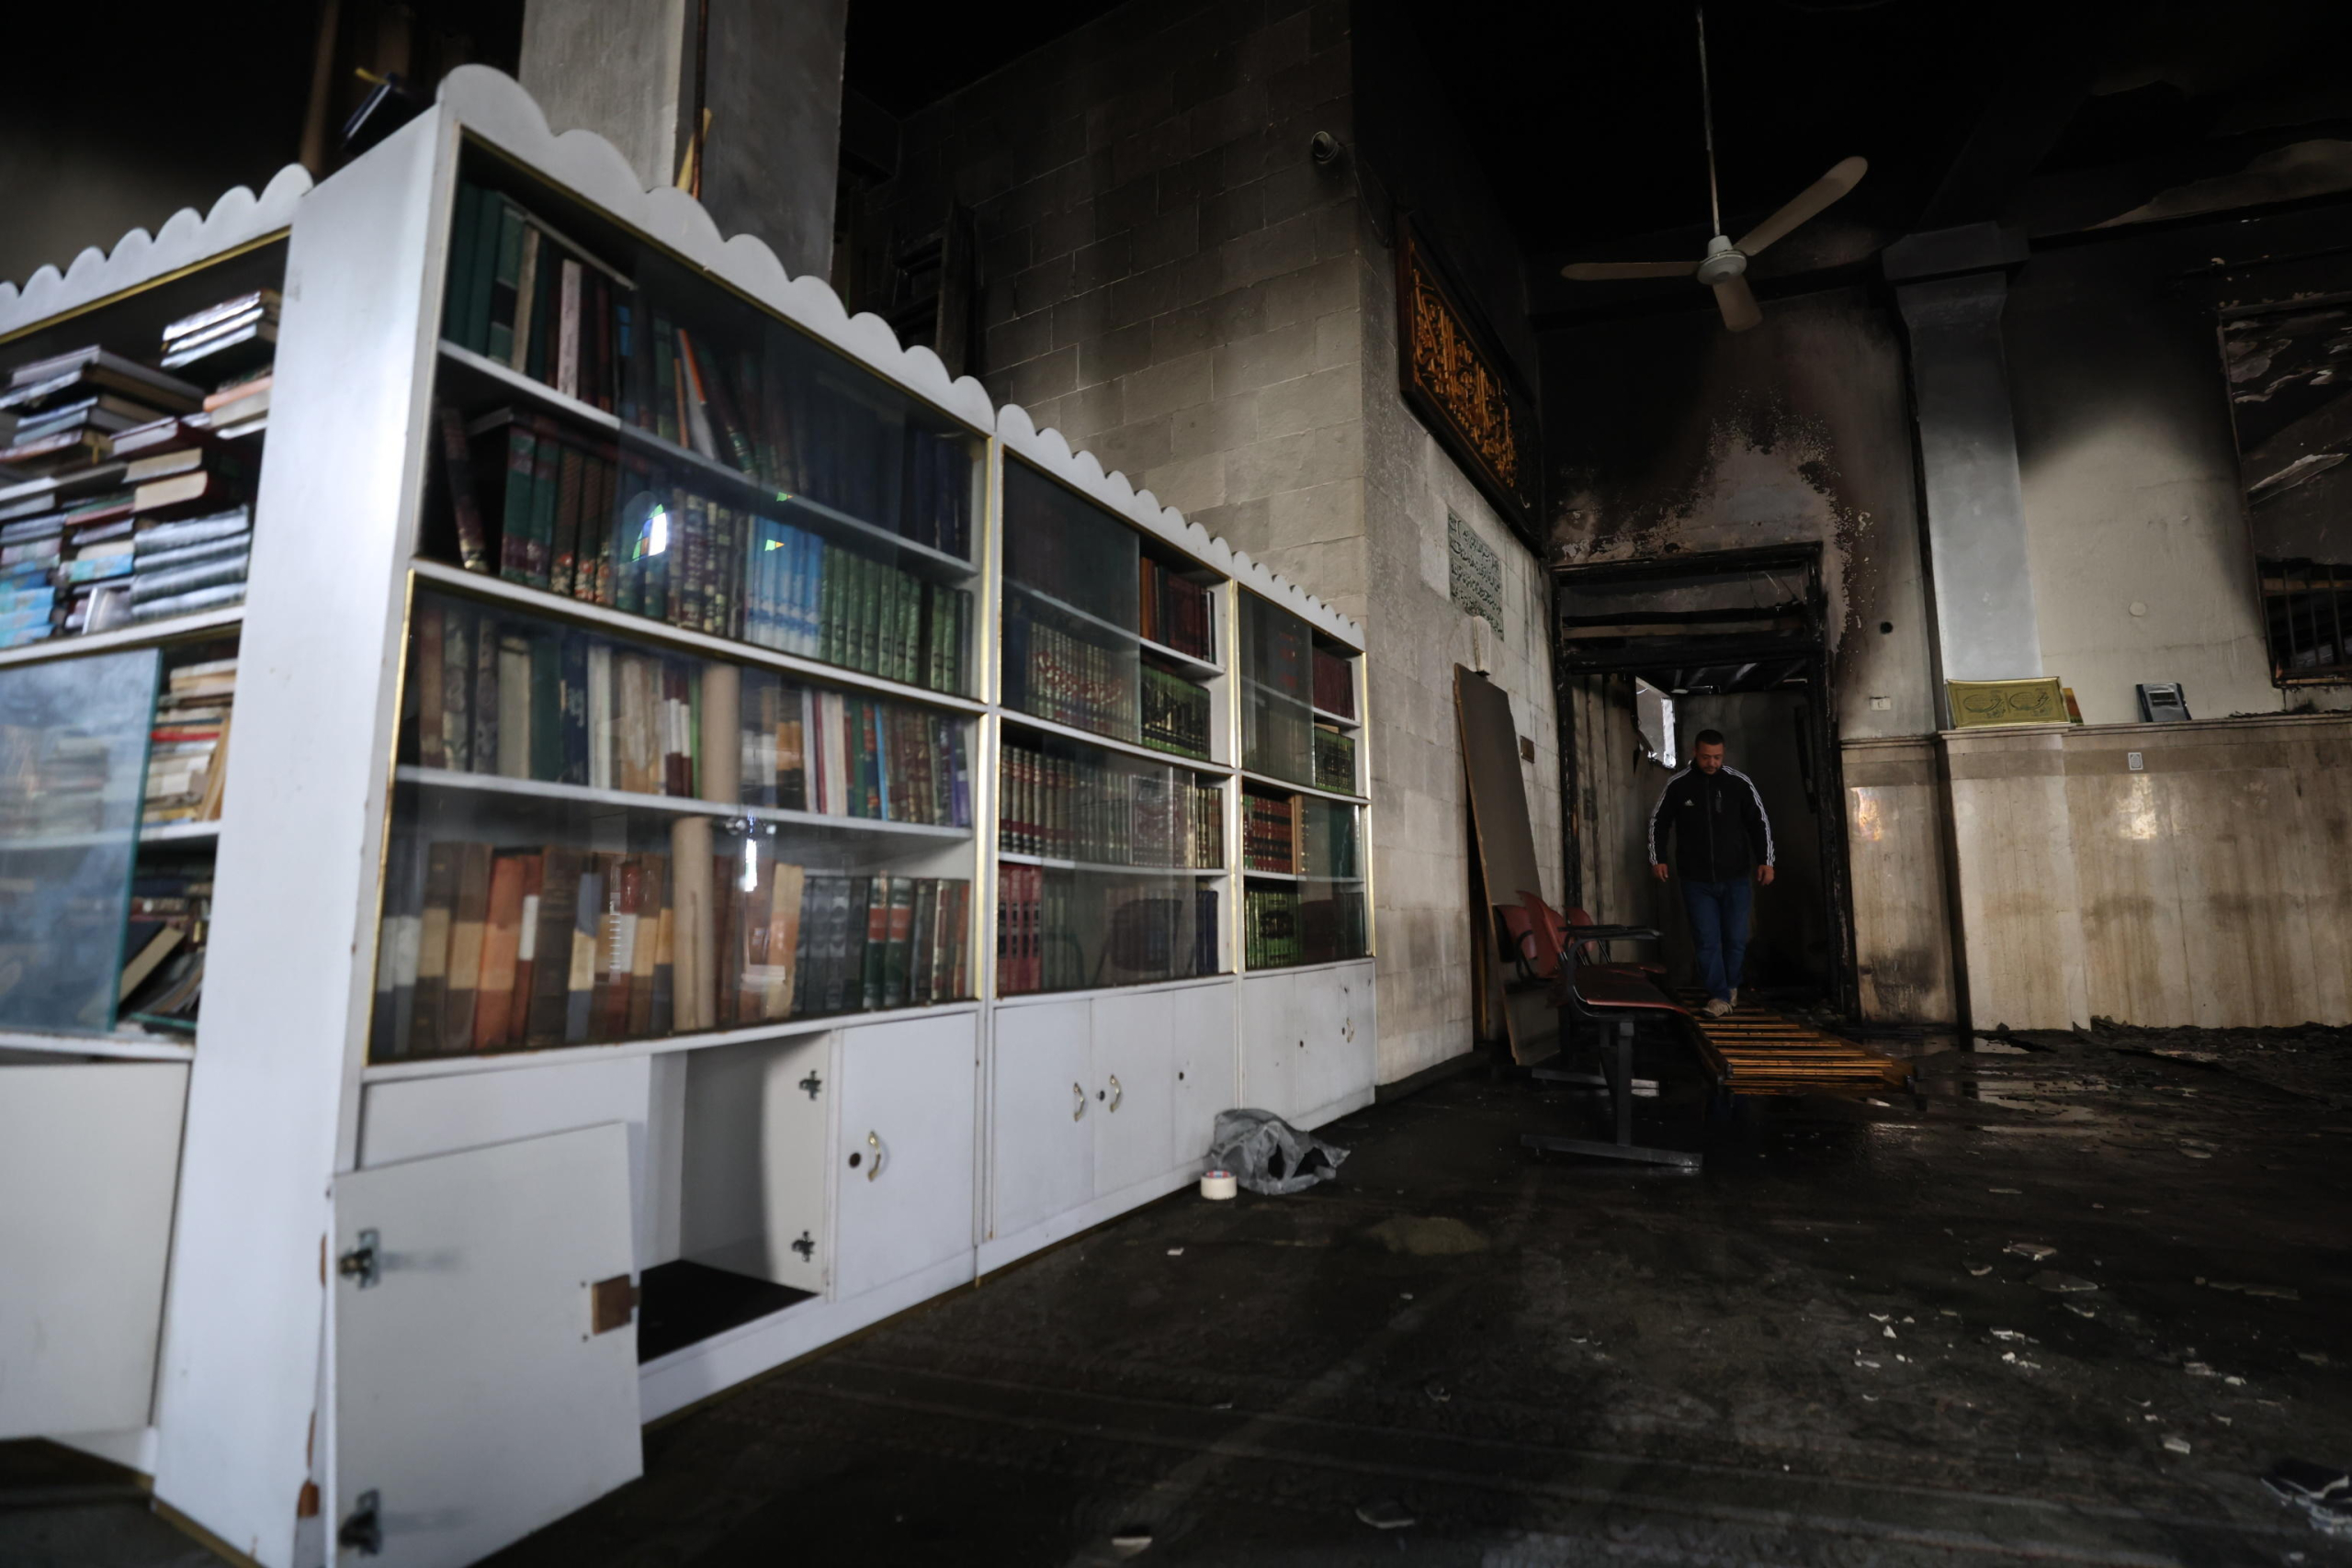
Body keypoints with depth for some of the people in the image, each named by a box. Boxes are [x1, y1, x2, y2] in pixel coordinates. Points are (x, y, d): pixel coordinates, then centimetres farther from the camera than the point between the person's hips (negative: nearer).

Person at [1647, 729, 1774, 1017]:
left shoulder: (1740, 783, -3)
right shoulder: (1677, 785, -3)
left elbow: (1760, 823, 5)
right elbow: (1658, 821, 8)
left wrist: (1765, 861, 0)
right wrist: (1657, 859, 2)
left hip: (1734, 878, 1)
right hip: (1696, 880, 0)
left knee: (1736, 938, 7)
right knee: (1707, 940, -3)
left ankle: (1731, 985, 30)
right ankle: (1719, 995, 5)